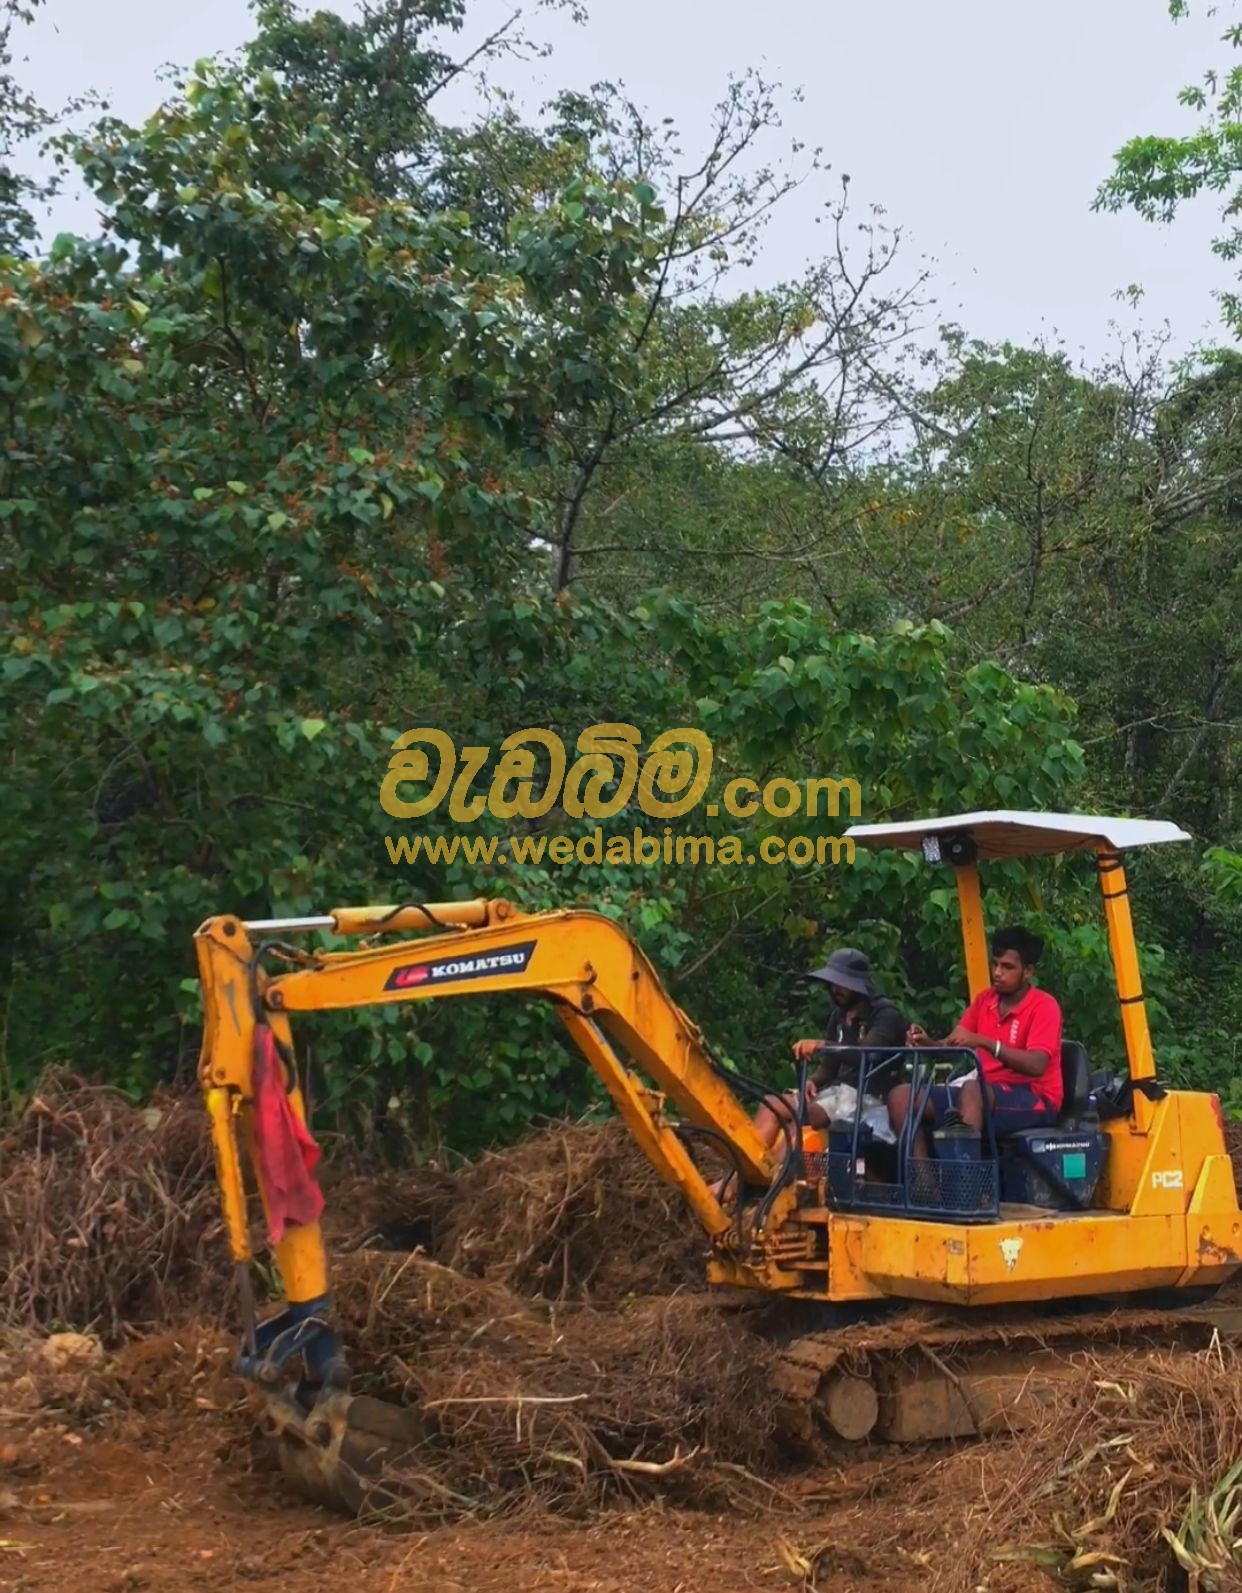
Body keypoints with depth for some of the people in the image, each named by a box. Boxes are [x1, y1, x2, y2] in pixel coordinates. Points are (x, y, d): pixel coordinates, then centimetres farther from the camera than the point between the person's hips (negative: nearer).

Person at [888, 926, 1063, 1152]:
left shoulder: (1044, 1005, -8)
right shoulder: (984, 999, 12)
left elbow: (1036, 1065, -23)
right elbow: (951, 1045, 6)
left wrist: (983, 1042, -32)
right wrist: (926, 1043, -17)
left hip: (1034, 1100, -7)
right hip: (987, 1093, 7)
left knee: (972, 1089, -39)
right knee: (901, 1096, -10)